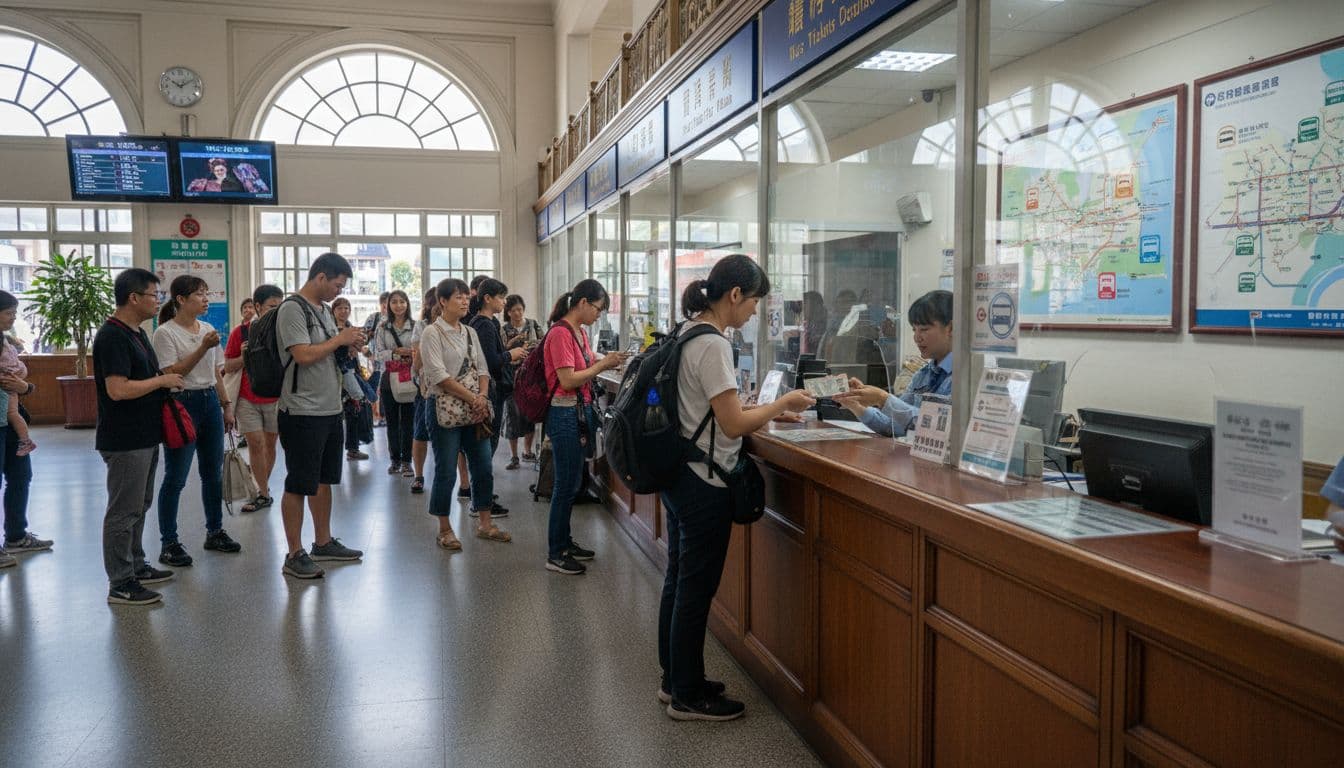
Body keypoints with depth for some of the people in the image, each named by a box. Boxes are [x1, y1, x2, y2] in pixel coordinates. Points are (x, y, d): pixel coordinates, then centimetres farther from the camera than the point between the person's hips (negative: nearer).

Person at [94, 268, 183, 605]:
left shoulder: (137, 333, 13)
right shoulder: (112, 336, -18)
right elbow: (118, 389, -26)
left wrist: (167, 385, 9)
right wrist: (162, 380, -16)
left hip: (145, 436, 10)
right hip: (124, 441, -10)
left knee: (139, 506, 19)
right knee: (123, 510, -3)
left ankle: (136, 566, 31)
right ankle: (120, 585, 5)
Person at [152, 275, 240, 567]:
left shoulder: (207, 329, 11)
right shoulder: (165, 333, -9)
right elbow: (172, 373, -17)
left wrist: (227, 405, 14)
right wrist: (203, 347, -24)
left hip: (210, 403, 7)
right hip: (182, 404, -7)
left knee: (213, 474, 13)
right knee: (175, 478, -2)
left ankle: (215, 532, 25)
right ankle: (169, 543, 7)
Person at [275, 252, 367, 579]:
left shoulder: (324, 310, 14)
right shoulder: (292, 308, -13)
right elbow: (303, 355, -23)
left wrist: (349, 347, 2)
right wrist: (340, 338, -13)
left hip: (330, 409, 9)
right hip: (303, 412, -9)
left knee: (323, 479, 17)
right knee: (299, 484, -1)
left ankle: (323, 543, 29)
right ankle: (294, 554, 8)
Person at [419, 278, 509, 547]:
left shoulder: (470, 332, 12)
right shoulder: (432, 333, -7)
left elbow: (482, 369, 10)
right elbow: (439, 376, -16)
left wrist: (482, 397, -8)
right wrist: (473, 398, -16)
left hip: (475, 410, 6)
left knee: (483, 468, 9)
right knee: (445, 472, 1)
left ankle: (484, 523, 23)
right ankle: (445, 530, 14)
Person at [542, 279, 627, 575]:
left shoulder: (579, 332, 12)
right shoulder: (560, 333, -16)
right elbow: (568, 380, -20)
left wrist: (605, 362, -1)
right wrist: (602, 364, -14)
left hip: (581, 411, 9)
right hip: (566, 414, -9)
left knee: (571, 483, 16)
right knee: (567, 484, -2)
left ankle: (564, 542, 28)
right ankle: (555, 555, 8)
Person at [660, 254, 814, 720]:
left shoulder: (688, 336, 9)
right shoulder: (713, 346, -20)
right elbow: (733, 424, -22)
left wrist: (768, 412, 10)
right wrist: (782, 403, -8)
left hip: (679, 476, 10)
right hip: (704, 484, -10)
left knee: (678, 581, 18)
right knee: (697, 590, 2)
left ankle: (675, 680, 32)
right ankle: (688, 697, 16)